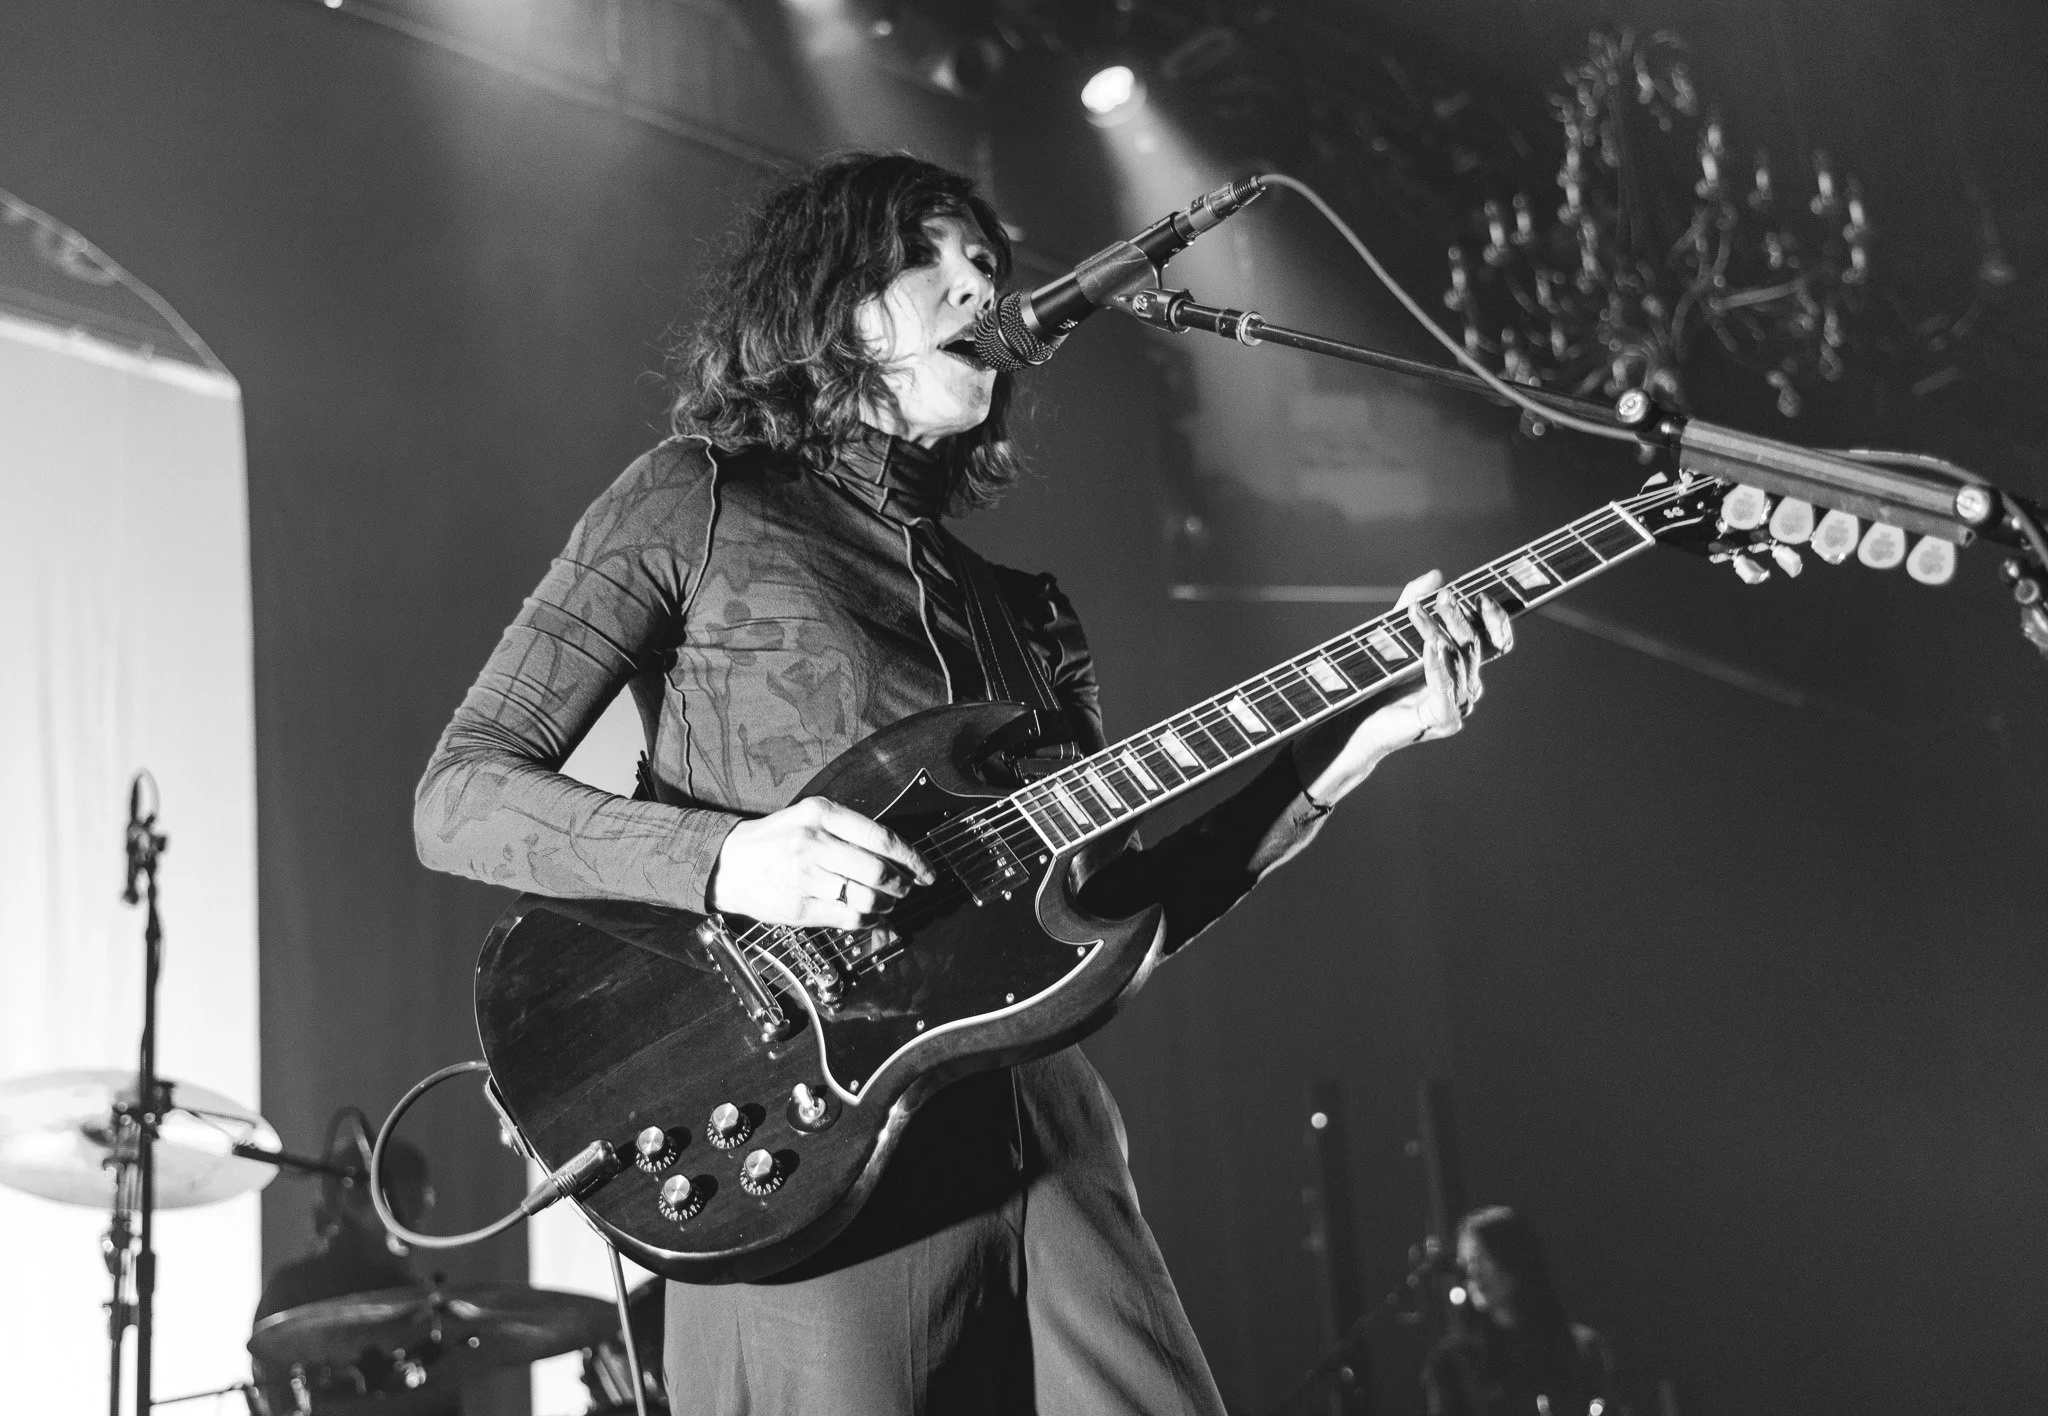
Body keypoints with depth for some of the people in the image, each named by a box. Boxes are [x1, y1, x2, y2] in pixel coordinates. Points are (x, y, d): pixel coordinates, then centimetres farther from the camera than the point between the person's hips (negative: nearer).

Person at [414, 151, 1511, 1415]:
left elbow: (1121, 906, 14)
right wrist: (721, 857, -17)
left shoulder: (1023, 611, 20)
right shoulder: (693, 506, 5)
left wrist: (1361, 739, 5)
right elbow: (458, 795, -1)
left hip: (1042, 1133, 5)